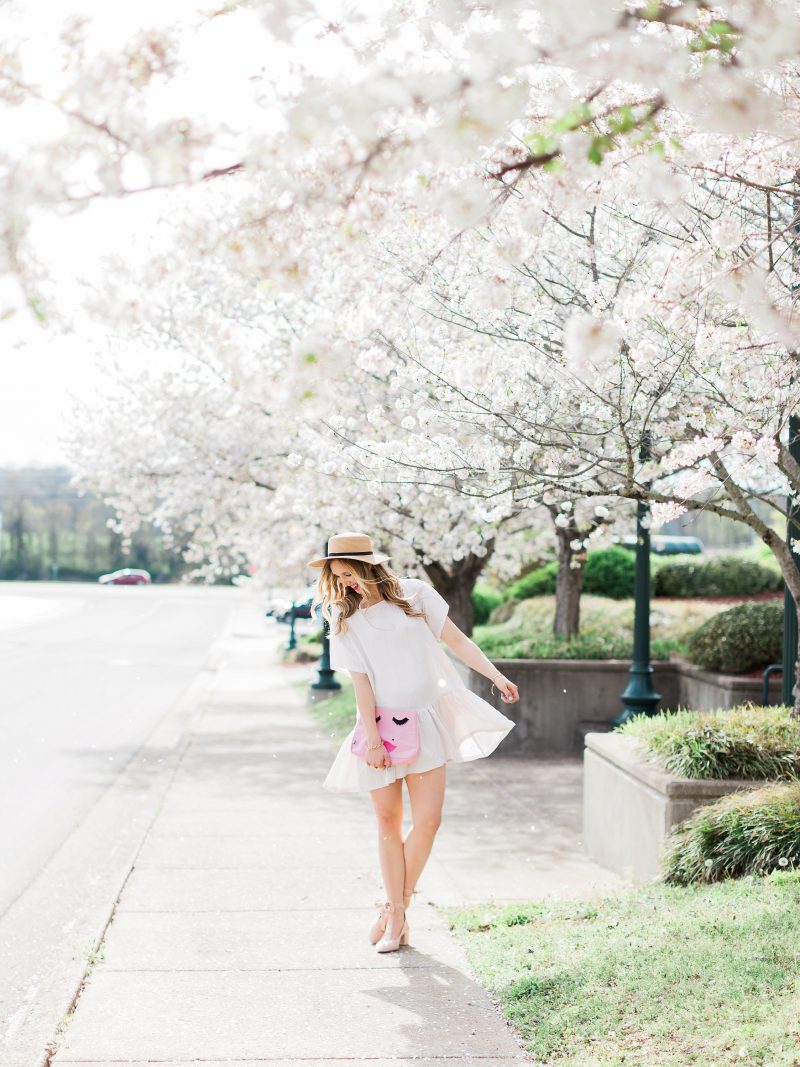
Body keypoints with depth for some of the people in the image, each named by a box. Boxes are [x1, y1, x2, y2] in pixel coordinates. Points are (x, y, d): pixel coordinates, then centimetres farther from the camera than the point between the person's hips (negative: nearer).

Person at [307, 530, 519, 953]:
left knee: (427, 819, -7)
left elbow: (456, 640, 4)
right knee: (388, 820, 1)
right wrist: (372, 740, -9)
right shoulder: (345, 618, 3)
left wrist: (496, 676, -5)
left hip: (425, 720, 0)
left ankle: (394, 907, 9)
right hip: (381, 724, 0)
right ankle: (396, 916, 11)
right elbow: (361, 681, -3)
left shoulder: (414, 594, 1)